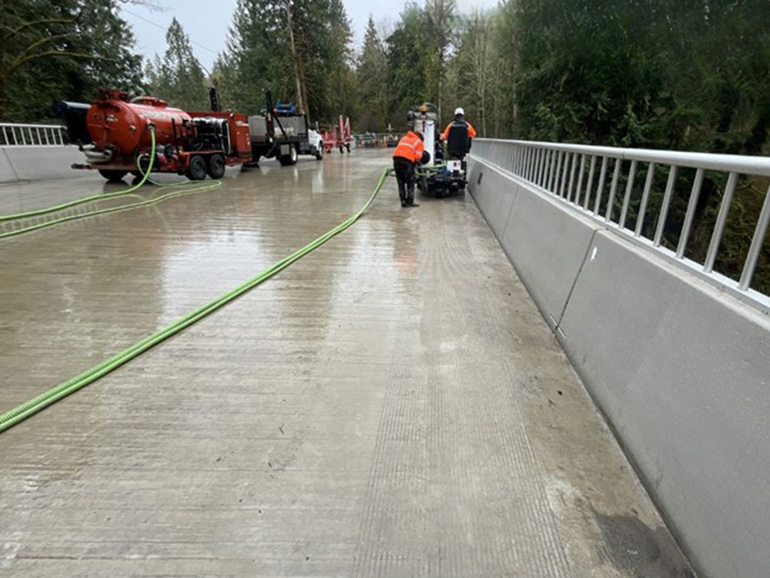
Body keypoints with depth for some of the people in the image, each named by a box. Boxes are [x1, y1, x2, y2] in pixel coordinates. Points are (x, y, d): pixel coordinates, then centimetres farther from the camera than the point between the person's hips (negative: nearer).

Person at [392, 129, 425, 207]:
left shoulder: (404, 138, 30)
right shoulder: (419, 142, 13)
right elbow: (418, 157, 2)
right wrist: (416, 161, 23)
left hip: (396, 158, 5)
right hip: (407, 161, -5)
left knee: (401, 182, 12)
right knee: (410, 183, 6)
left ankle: (403, 201, 14)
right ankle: (410, 202, 6)